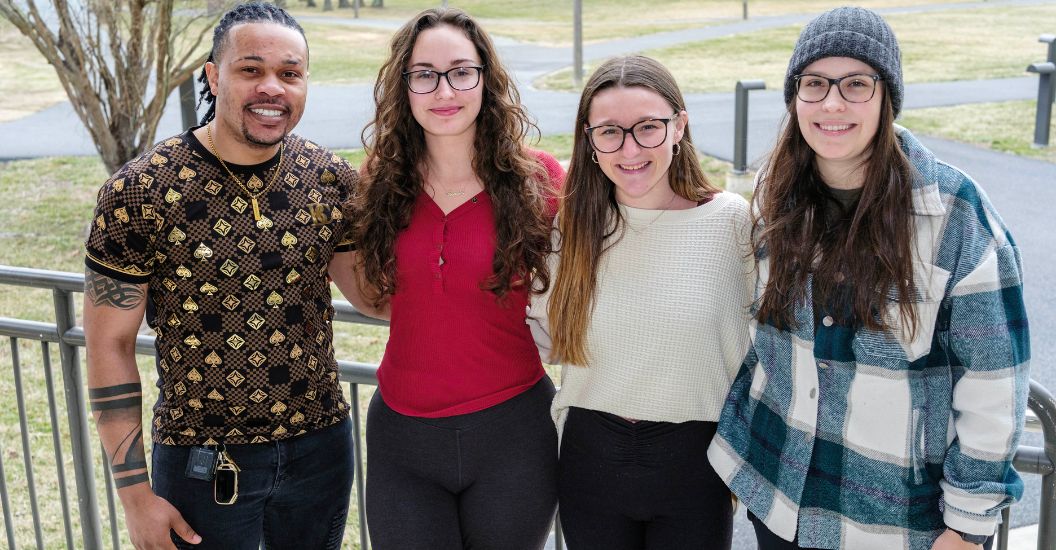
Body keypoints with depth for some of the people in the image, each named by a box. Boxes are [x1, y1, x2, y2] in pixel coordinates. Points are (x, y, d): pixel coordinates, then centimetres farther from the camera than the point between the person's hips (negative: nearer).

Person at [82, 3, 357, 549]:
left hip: (321, 444, 4)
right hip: (202, 461, -3)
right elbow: (110, 346, -10)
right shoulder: (137, 194, -15)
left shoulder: (331, 178, -5)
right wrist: (135, 492, -8)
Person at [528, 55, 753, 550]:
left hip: (694, 461, -2)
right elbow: (555, 337, 6)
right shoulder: (575, 225, -2)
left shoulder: (731, 220, -10)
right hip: (590, 457, 2)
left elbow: (754, 345, -1)